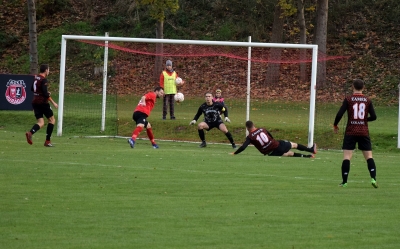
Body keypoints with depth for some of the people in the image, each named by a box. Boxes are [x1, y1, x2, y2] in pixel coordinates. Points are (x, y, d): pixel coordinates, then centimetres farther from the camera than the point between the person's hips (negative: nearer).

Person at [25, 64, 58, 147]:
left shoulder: (35, 78, 10)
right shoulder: (44, 80, -15)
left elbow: (32, 89, 23)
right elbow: (45, 94, -21)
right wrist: (53, 103, -14)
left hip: (35, 102, 7)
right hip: (43, 102, -7)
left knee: (41, 123, 6)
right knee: (52, 120, 9)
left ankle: (30, 133, -23)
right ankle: (47, 141, 4)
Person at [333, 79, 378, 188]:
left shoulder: (348, 99, -4)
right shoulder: (367, 100, 3)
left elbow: (339, 114, -9)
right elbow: (373, 117, 3)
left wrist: (335, 125, 8)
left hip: (350, 132, -2)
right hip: (364, 132, 2)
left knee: (347, 156, -1)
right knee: (369, 156, 6)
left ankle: (344, 181, -3)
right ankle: (373, 178, -8)